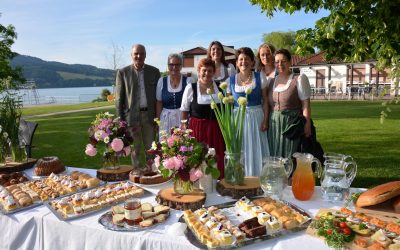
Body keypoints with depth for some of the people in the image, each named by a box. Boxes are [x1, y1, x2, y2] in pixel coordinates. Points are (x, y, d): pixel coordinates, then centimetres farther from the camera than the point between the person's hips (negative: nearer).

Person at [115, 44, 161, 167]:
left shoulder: (154, 71, 5)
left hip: (150, 115, 1)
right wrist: (120, 120, -3)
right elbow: (118, 98, 1)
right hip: (131, 115, -1)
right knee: (135, 149, 8)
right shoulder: (123, 72, 0)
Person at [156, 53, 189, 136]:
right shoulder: (162, 81, 5)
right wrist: (157, 120, 6)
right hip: (166, 119, 2)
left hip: (183, 118, -1)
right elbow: (159, 102, 8)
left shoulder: (187, 81, -1)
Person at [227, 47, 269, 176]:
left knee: (256, 151, 4)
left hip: (256, 118, -1)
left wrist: (265, 120, -6)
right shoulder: (231, 80, 4)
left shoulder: (260, 78, 2)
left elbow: (265, 100, 3)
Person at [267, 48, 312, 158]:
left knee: (291, 157, -1)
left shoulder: (299, 79, -4)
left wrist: (307, 125, -13)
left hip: (292, 125, -5)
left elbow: (306, 105, -7)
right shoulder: (272, 81, 11)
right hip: (274, 125, 5)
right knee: (274, 157, 8)